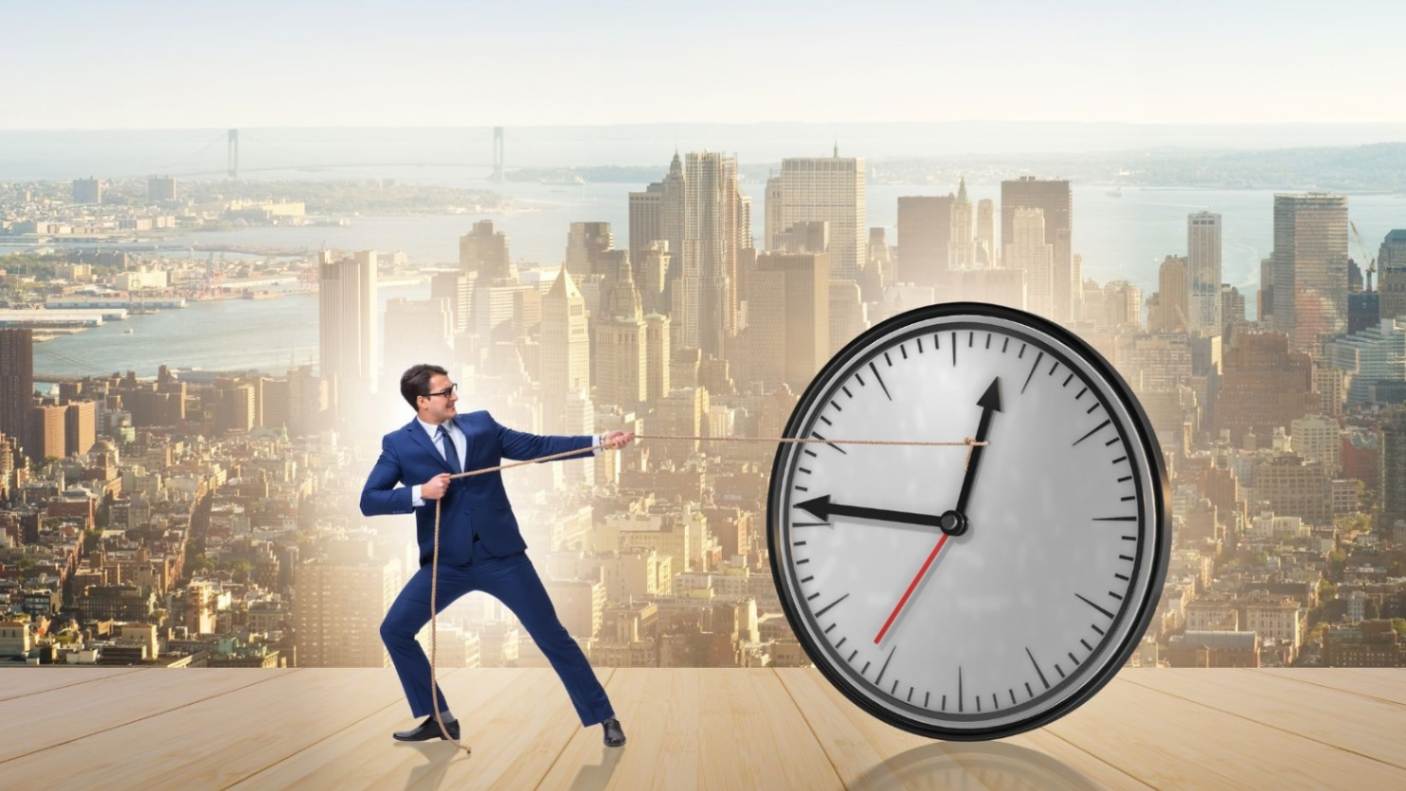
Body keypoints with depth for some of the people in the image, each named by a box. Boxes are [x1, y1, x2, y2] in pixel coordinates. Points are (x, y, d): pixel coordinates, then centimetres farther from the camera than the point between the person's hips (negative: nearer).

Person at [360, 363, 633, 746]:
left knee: (552, 635, 0)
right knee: (394, 630, -6)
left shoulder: (481, 424, 4)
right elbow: (369, 501, -6)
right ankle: (439, 718, 10)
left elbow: (538, 446, 5)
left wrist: (599, 442, -2)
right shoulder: (399, 444, -1)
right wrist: (421, 492, -20)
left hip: (501, 555, 0)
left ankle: (604, 718, 10)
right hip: (446, 562, 0)